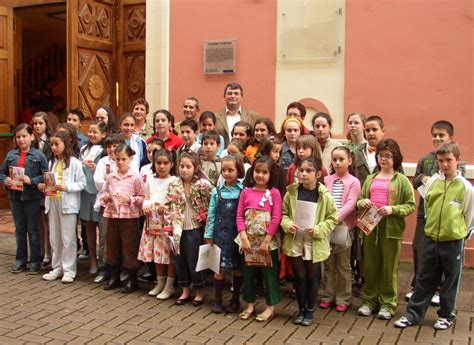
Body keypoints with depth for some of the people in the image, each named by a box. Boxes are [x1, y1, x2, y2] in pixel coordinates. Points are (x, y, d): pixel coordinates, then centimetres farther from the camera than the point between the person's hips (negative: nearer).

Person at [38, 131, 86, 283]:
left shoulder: (74, 163, -8)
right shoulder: (52, 162, 12)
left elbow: (82, 183, -11)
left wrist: (66, 187, -23)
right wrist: (44, 186, -2)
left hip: (68, 203, -6)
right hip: (52, 202, 6)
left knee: (68, 238, 1)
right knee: (54, 238, 13)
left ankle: (69, 270, 11)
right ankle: (57, 268, 25)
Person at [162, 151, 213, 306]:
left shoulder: (203, 185, -12)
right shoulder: (174, 186, 1)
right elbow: (168, 206, 6)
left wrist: (204, 216, -10)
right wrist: (169, 225, 1)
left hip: (195, 229, -4)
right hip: (179, 229, 5)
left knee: (194, 261, 2)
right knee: (180, 260, 12)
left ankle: (199, 292, 20)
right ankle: (185, 291, 27)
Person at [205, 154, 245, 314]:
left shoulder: (244, 191, -4)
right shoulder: (217, 191, 3)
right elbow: (211, 215, 5)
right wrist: (209, 236, 2)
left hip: (237, 234, -1)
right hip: (220, 233, 1)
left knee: (237, 267, 9)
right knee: (219, 267, 4)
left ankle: (235, 300, 22)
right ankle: (217, 300, 15)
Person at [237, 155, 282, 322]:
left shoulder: (274, 193, -6)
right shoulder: (246, 192, 2)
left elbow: (276, 218, -10)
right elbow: (240, 216, 0)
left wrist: (266, 241, -14)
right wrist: (244, 238, -10)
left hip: (268, 242, -3)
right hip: (249, 242, 3)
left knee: (270, 274, 6)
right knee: (248, 273, 13)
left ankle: (270, 307, 20)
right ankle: (250, 304, 29)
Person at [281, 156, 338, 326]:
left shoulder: (325, 196, -9)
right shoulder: (291, 192, -4)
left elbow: (332, 218, -3)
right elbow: (284, 213, 5)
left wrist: (318, 229, -17)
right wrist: (288, 224, -14)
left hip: (315, 243, -1)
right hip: (295, 241, 1)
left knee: (312, 277, 11)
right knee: (299, 276, 11)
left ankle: (310, 310, 27)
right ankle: (301, 309, 28)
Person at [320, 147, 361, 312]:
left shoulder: (353, 182, -2)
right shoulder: (327, 180, 8)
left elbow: (349, 205, -12)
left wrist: (336, 219, -22)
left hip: (343, 226, -3)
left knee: (343, 266, 6)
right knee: (328, 264, 11)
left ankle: (343, 299, 15)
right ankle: (328, 296, 21)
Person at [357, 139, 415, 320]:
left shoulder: (402, 180, -1)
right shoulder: (371, 179, 11)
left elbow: (410, 205, -4)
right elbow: (360, 199, 17)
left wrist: (393, 210, -18)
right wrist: (362, 202, -5)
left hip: (392, 229, -4)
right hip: (370, 227, 4)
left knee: (389, 268, 5)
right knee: (370, 266, 12)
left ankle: (387, 303, 18)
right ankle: (369, 300, 24)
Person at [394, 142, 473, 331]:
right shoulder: (431, 182, -2)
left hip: (453, 241, -2)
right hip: (430, 238, 2)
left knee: (450, 281, 11)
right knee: (424, 278, 11)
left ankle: (447, 315, 27)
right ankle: (413, 313, 20)